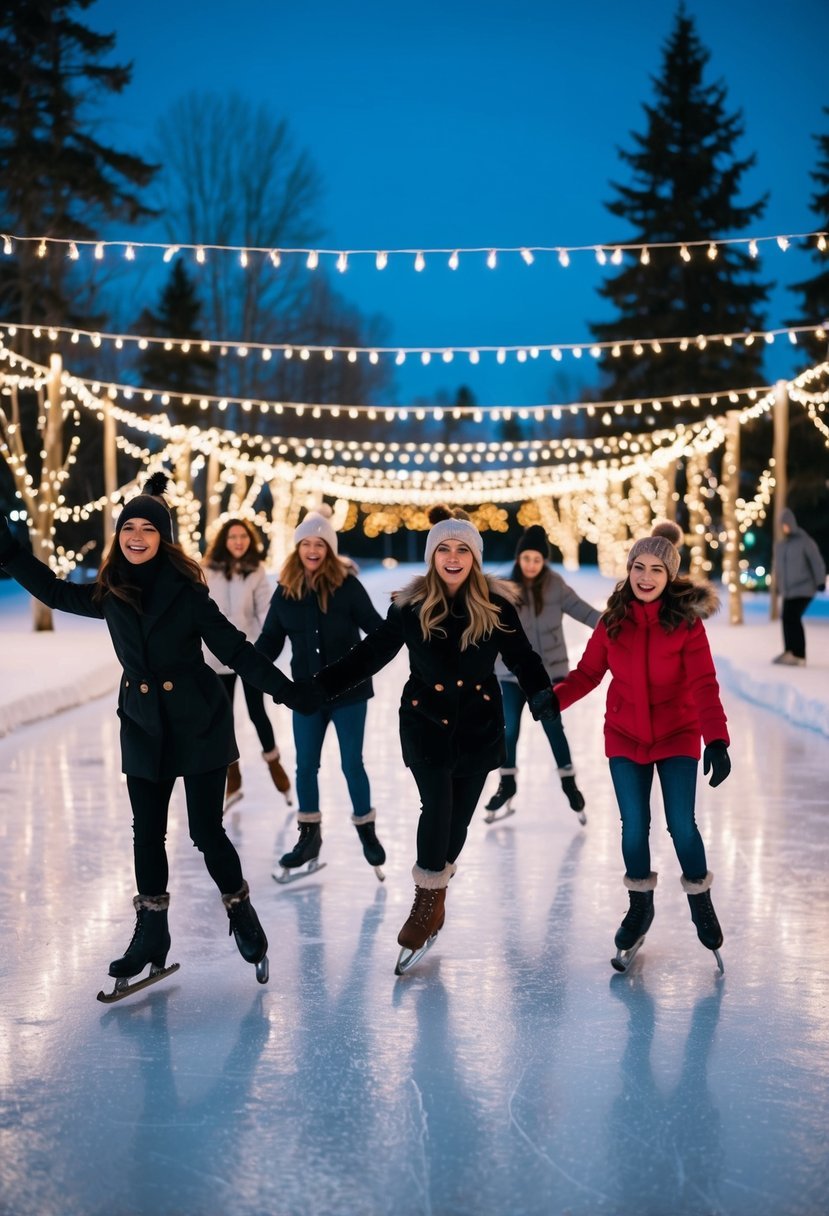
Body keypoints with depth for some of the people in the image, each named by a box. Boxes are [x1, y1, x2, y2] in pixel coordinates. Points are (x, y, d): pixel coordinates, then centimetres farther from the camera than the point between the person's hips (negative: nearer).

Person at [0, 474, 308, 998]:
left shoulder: (186, 590, -11)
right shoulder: (110, 592, 1)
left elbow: (234, 648, -10)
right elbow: (53, 590, 17)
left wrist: (289, 691, -15)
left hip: (200, 724, -4)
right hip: (143, 728, 4)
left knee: (207, 832, -1)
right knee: (147, 836, 7)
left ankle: (242, 913, 22)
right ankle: (152, 935, 20)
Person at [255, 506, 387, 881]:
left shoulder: (347, 584, -9)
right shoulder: (286, 590, 0)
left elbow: (373, 624, -12)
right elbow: (271, 639, 3)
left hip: (349, 689, -3)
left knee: (352, 764, 3)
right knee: (306, 766, 9)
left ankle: (367, 832, 21)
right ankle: (309, 839, 23)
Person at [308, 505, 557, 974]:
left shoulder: (496, 604, -6)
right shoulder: (410, 605, -5)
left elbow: (522, 656, -2)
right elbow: (370, 653, 0)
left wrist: (541, 694, -21)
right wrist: (317, 686, -6)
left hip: (479, 728, 1)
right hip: (426, 724, -1)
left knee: (457, 820, 7)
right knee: (437, 809, -15)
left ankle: (430, 905, 25)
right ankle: (430, 901, 2)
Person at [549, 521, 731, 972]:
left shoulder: (686, 622, -14)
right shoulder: (613, 621, -5)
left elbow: (703, 685, -20)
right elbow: (587, 673, -3)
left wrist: (717, 739, -32)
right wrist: (553, 697, -23)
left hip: (677, 736, -2)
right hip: (625, 737, 2)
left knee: (681, 823, -5)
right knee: (634, 825, 5)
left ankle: (701, 902, 20)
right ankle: (640, 906, 27)